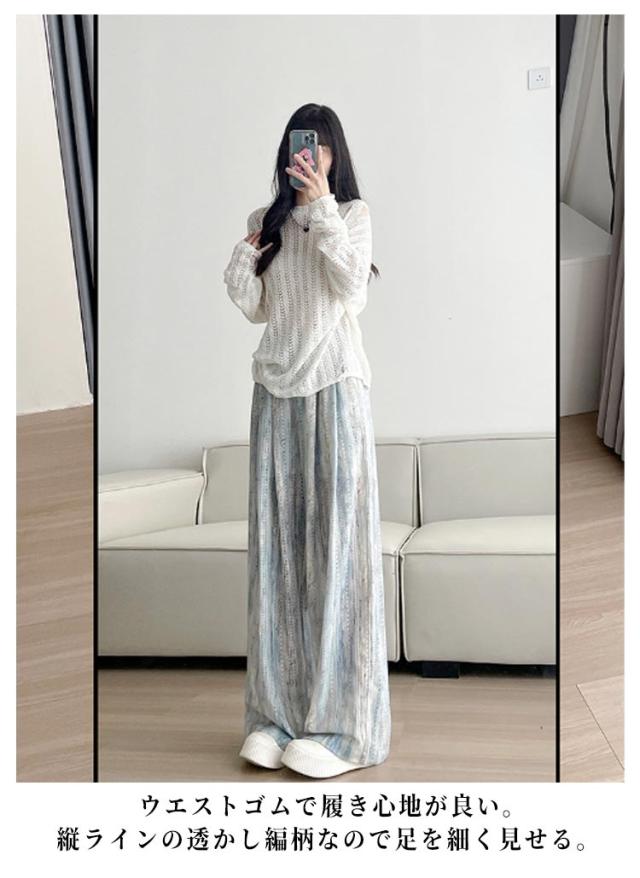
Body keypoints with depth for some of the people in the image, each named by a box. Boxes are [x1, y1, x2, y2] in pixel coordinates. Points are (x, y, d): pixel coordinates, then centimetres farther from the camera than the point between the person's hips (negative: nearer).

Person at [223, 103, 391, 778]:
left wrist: (322, 204, -14)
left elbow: (352, 286, -12)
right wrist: (243, 253, -4)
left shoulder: (352, 214, 5)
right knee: (277, 543, 0)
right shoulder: (266, 221, 16)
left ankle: (341, 724, -3)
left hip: (335, 386, -4)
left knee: (338, 542, -6)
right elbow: (254, 308, 11)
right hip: (277, 388, 4)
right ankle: (277, 712, 7)